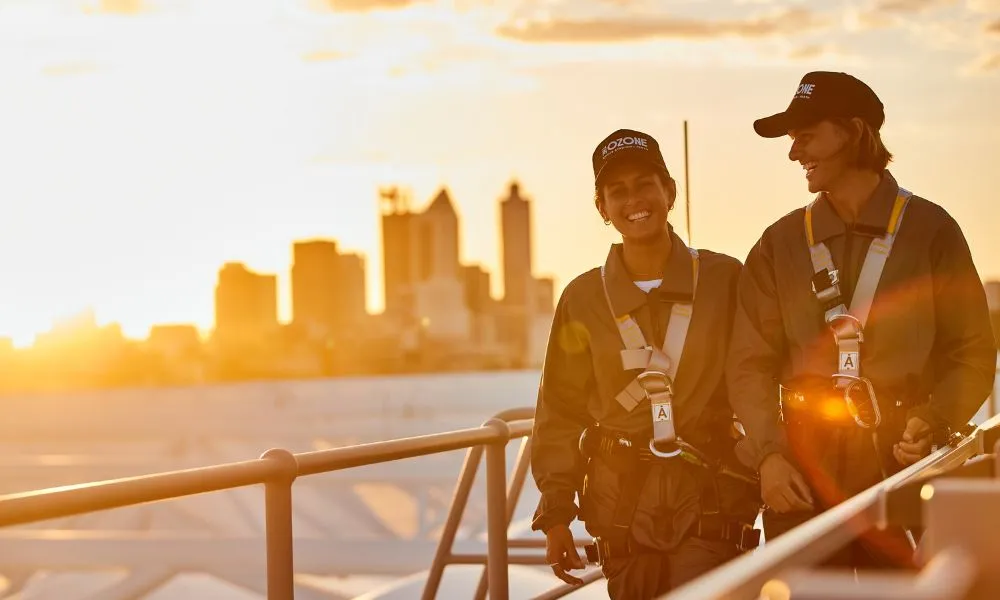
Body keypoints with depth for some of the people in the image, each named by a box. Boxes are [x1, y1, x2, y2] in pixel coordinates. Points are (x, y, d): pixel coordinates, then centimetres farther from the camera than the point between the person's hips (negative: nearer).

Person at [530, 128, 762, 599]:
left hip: (710, 501, -2)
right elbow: (561, 411, 7)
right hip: (621, 509, 2)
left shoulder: (725, 281, 1)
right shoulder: (583, 299, 4)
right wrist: (555, 513, 4)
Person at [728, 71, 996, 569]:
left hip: (903, 461, -2)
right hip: (804, 469, 2)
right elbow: (750, 363, 8)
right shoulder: (780, 244, 10)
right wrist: (767, 453, -6)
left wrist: (934, 421, -12)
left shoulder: (929, 230, 4)